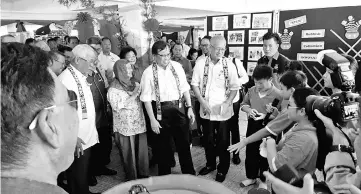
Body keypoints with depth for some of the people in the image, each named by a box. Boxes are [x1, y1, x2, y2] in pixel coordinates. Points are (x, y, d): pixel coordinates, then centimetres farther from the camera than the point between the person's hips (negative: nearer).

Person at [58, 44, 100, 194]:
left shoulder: (82, 77, 9)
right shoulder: (65, 78, -19)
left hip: (87, 137, 8)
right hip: (77, 141, -8)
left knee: (84, 175, 23)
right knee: (77, 179, 10)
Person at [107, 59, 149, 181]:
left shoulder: (134, 84, 8)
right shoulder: (114, 89, -9)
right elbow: (118, 107, -18)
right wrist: (133, 96, -16)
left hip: (139, 124, 5)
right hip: (125, 127, -5)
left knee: (141, 150, 11)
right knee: (129, 153, 7)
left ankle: (142, 174, 29)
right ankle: (132, 178, 24)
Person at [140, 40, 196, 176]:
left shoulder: (177, 66, 0)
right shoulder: (149, 73, -11)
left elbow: (185, 88, 6)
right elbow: (146, 98, -10)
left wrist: (189, 107, 2)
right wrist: (152, 120, -12)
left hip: (179, 108, 3)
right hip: (161, 111, -3)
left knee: (184, 143, 15)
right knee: (163, 146, 13)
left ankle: (189, 174, 35)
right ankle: (164, 177, 34)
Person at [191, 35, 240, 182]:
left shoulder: (229, 65, -6)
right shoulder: (200, 63, -4)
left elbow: (234, 87, -2)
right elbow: (195, 84, -1)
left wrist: (227, 103, -15)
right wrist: (202, 101, -11)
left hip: (223, 111, -1)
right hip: (206, 110, 2)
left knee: (223, 141, 9)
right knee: (208, 139, 17)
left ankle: (222, 169, 29)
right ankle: (210, 164, 40)